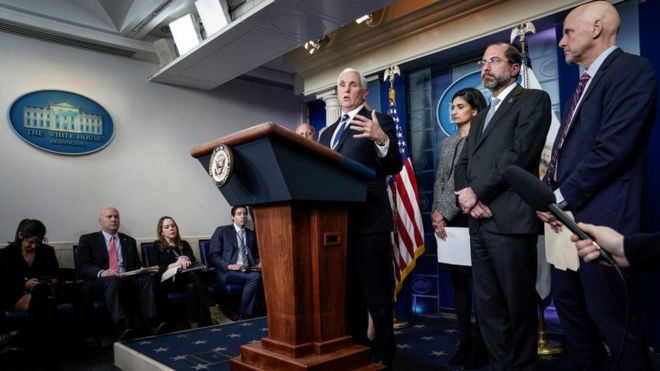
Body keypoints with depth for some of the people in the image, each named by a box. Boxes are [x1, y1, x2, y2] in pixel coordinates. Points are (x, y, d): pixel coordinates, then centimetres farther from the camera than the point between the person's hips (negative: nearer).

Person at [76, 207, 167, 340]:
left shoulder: (129, 241, 24)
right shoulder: (87, 240, 13)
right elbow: (82, 266, -1)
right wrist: (101, 272, -22)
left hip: (128, 281, 3)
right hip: (99, 283, -3)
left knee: (148, 278, -26)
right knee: (113, 280, -37)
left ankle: (153, 322, -38)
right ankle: (121, 327, -48)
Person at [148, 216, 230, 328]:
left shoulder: (184, 244, 22)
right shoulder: (156, 246, 12)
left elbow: (194, 262, 9)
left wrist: (186, 262, -15)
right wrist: (175, 264, -17)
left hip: (186, 278, 3)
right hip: (169, 281, -3)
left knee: (191, 286, -36)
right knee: (193, 273, -34)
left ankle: (195, 324, -43)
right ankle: (213, 311, -42)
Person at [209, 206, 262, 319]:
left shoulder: (251, 234, 19)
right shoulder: (222, 231, 4)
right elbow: (213, 255, -2)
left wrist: (259, 263, 0)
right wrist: (228, 266, -17)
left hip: (248, 271, 4)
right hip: (228, 272, -4)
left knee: (261, 276, -29)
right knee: (255, 277, -30)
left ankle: (243, 315, -22)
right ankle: (244, 314, -16)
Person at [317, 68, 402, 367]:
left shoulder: (380, 121, 1)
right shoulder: (328, 132, 21)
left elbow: (394, 167, -10)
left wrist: (381, 140, -27)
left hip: (368, 219, -7)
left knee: (376, 294, -1)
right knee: (347, 292, 16)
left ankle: (383, 354, 12)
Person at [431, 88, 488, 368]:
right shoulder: (448, 142, 18)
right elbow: (440, 181, 14)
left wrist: (444, 213, -12)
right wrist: (437, 215, 0)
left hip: (469, 217, -6)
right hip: (448, 221, 7)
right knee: (458, 279, 9)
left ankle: (480, 345, 10)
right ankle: (465, 342, 17)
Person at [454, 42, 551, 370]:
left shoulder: (533, 100, 3)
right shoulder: (480, 118, 25)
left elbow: (521, 152, -12)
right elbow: (462, 165, 17)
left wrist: (477, 191, -11)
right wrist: (467, 197, -4)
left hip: (510, 220, -7)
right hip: (479, 222, 7)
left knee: (518, 305, 3)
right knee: (487, 305, 11)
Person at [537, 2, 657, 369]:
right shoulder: (586, 82, 20)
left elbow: (613, 148, -19)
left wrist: (561, 198, -14)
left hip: (600, 217, -9)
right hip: (568, 214, 9)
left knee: (608, 315, -1)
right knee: (568, 303, 16)